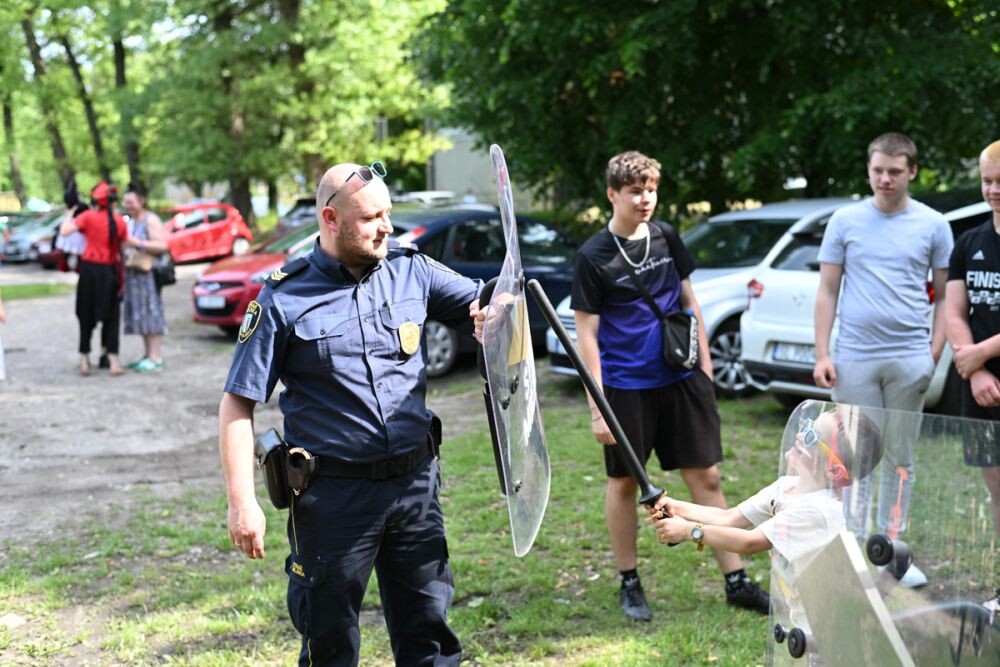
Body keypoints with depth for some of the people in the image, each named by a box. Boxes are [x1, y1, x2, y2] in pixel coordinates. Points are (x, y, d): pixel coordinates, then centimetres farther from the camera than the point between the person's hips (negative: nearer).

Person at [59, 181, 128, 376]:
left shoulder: (88, 216, -5)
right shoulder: (120, 220, 1)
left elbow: (64, 231, -15)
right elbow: (123, 249, 4)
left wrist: (69, 215, 2)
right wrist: (122, 277, 14)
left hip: (90, 268, -1)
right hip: (111, 270, 1)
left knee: (87, 316, 9)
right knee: (111, 317, 7)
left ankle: (85, 360, 10)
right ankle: (113, 361, 2)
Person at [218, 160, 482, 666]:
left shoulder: (412, 272, 3)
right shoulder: (284, 299, -7)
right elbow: (237, 405, -6)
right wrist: (242, 502, -13)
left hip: (415, 484, 3)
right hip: (333, 494, -3)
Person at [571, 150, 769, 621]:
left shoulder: (666, 237, 6)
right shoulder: (593, 256, -8)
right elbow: (586, 333, -8)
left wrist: (704, 360, 12)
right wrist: (598, 406, -13)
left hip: (681, 378, 4)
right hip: (625, 386, -4)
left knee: (706, 477, 5)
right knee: (624, 482, 7)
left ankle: (736, 581, 13)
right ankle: (629, 583, 22)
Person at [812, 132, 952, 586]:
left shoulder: (933, 225, 5)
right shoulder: (846, 221, 5)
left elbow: (944, 296, 8)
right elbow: (827, 292, 5)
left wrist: (935, 353, -2)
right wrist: (821, 355, -1)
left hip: (909, 358, 1)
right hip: (854, 358, 0)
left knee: (901, 458, 7)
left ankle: (892, 547, 16)